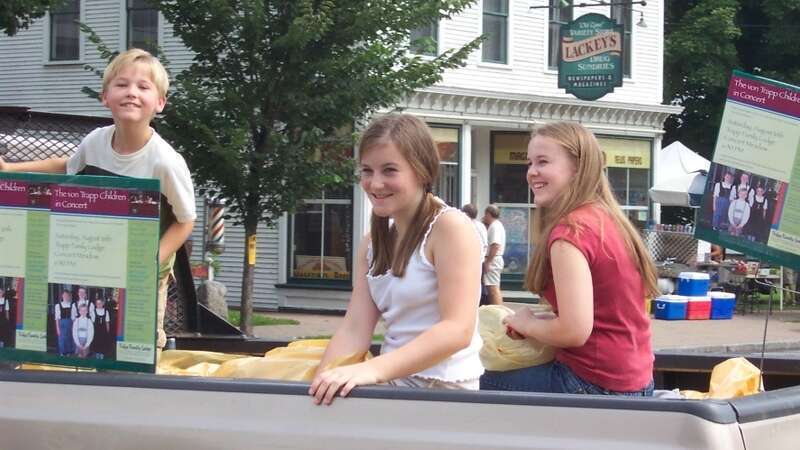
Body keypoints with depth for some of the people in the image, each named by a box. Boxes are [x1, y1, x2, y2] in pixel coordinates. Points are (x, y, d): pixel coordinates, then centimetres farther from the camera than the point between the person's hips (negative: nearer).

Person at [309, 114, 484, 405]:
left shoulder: (450, 227, -9)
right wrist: (320, 385, -13)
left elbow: (457, 330, -19)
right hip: (393, 386, 6)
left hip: (442, 390, -6)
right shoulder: (374, 241, 13)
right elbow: (354, 330, 4)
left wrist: (374, 369, -28)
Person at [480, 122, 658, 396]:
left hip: (595, 386, -9)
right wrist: (540, 323, 4)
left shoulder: (570, 230, -18)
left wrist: (526, 324, -6)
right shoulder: (606, 220, 9)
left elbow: (575, 331, -24)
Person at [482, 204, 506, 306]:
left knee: (493, 289, -14)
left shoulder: (495, 226, -14)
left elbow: (495, 245, -24)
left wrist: (487, 262, -24)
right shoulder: (496, 225, 19)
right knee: (494, 289, 12)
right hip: (494, 260, 11)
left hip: (492, 260, -11)